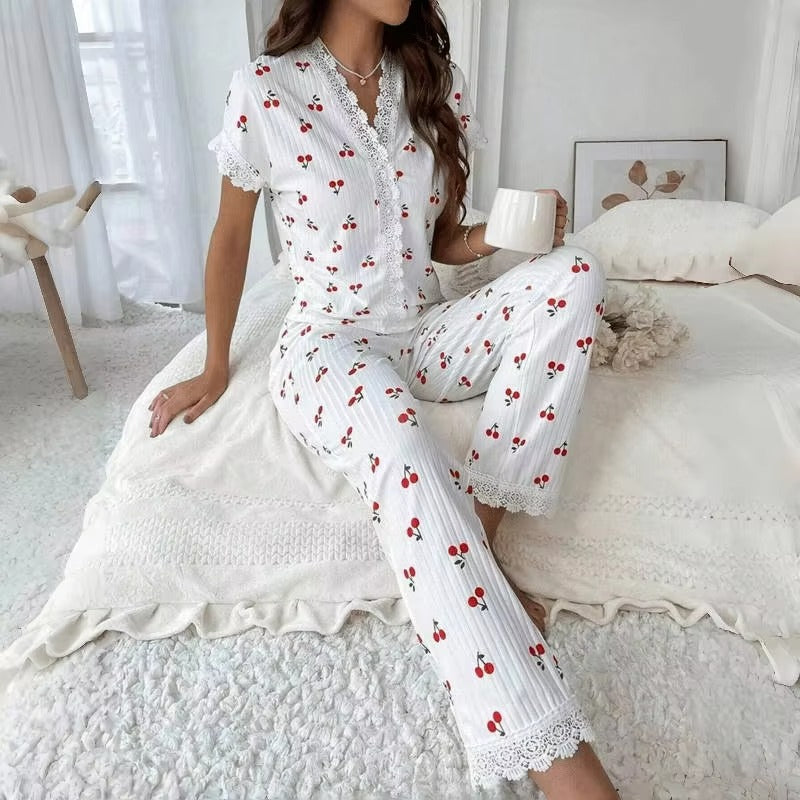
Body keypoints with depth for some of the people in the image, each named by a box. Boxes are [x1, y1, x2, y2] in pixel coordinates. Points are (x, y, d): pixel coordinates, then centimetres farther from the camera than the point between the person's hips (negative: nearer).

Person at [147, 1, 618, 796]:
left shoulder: (434, 81, 6)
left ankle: (477, 536, -24)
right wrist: (215, 368, 9)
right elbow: (231, 235, 2)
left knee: (573, 274, -20)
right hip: (326, 343, -5)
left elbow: (442, 241, 11)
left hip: (426, 333, 5)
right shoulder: (265, 89, -8)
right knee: (400, 447, -39)